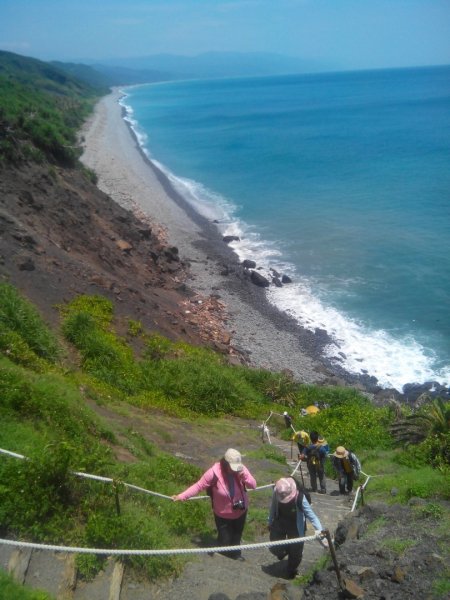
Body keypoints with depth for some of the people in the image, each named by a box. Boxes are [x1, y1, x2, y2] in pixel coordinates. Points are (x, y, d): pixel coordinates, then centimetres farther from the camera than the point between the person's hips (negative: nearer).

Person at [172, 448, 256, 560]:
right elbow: (199, 486, -23)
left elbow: (253, 485, -16)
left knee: (237, 536, 26)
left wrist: (245, 477, -37)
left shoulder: (240, 468, -21)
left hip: (240, 511, 3)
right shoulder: (214, 472, -31)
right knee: (224, 540, 13)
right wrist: (181, 496, -27)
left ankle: (235, 553, 55)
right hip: (223, 514, -3)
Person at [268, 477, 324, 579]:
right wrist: (270, 523, 6)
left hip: (295, 527, -2)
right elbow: (273, 508, -6)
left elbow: (310, 514, -32)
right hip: (279, 524, 2)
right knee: (274, 547, 4)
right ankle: (283, 551, 41)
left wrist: (319, 529, -43)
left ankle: (292, 571, 41)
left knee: (295, 552, 9)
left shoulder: (300, 497, -35)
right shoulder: (276, 493, -25)